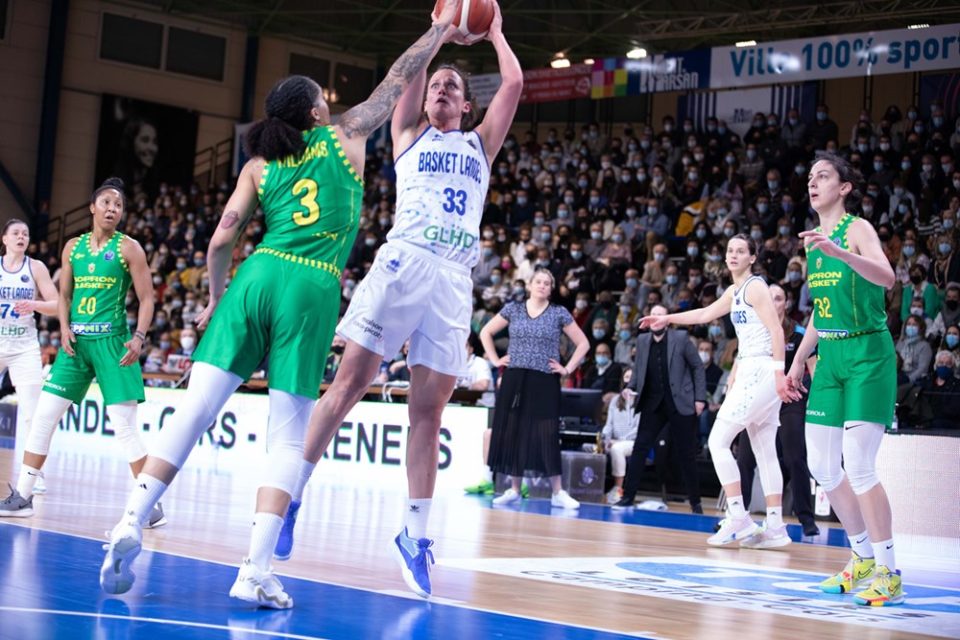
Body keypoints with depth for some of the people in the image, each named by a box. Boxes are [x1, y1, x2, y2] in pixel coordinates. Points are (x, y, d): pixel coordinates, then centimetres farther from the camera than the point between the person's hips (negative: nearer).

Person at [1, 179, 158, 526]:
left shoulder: (129, 248, 0)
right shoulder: (74, 246, 12)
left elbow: (146, 298, -3)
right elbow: (64, 295, 17)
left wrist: (139, 337, -17)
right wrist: (64, 328, -1)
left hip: (112, 341, -4)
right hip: (77, 340, 4)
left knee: (124, 424, -8)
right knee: (44, 415, 0)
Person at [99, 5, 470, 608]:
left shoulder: (258, 165, 17)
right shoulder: (345, 136, 13)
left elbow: (221, 240, 10)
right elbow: (400, 78, 23)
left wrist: (217, 298, 25)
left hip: (258, 276, 3)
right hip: (312, 290, -2)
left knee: (196, 409, 0)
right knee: (288, 435, -2)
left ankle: (130, 524, -12)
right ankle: (257, 570, -11)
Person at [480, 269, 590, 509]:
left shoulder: (559, 313, 2)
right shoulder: (513, 309, 6)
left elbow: (583, 343, 5)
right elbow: (486, 332, 14)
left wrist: (567, 369, -2)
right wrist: (494, 359, 5)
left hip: (544, 382, -2)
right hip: (514, 380, 2)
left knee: (547, 435, -6)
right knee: (513, 433, 2)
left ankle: (558, 493, -4)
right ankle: (514, 489, 10)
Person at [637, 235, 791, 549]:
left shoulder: (755, 287, -8)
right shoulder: (735, 291, 19)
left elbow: (776, 330, -16)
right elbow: (705, 314, 33)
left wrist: (779, 372, -23)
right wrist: (667, 319, 35)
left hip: (760, 372, -10)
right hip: (749, 372, 10)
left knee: (718, 441, -9)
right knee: (764, 451, 7)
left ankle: (738, 518, -10)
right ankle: (775, 526, 6)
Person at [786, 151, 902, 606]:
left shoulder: (857, 228, -10)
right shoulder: (815, 238, 13)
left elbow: (886, 278, -30)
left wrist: (839, 253, -44)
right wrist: (798, 361, 19)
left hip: (867, 355, -8)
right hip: (830, 356, 8)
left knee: (858, 466, -13)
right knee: (821, 465, 9)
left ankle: (888, 573, -3)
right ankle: (863, 558, 24)